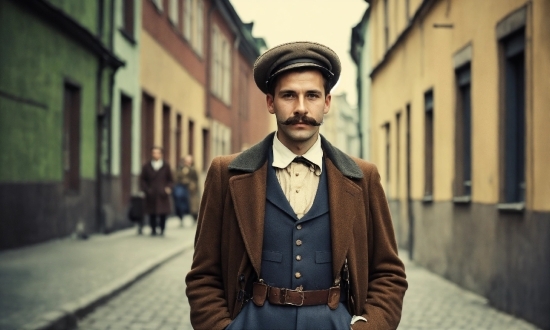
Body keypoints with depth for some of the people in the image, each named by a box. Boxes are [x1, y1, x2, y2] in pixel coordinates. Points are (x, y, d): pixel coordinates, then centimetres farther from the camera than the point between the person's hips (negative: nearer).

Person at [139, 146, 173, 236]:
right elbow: (142, 179, 8)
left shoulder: (166, 166, 8)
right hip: (151, 195, 0)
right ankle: (153, 230, 10)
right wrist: (146, 189, -5)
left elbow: (170, 180, 12)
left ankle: (162, 229, 10)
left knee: (163, 213, -2)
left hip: (162, 194, 0)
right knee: (152, 213, 0)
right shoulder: (146, 166, 6)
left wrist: (168, 188, -5)